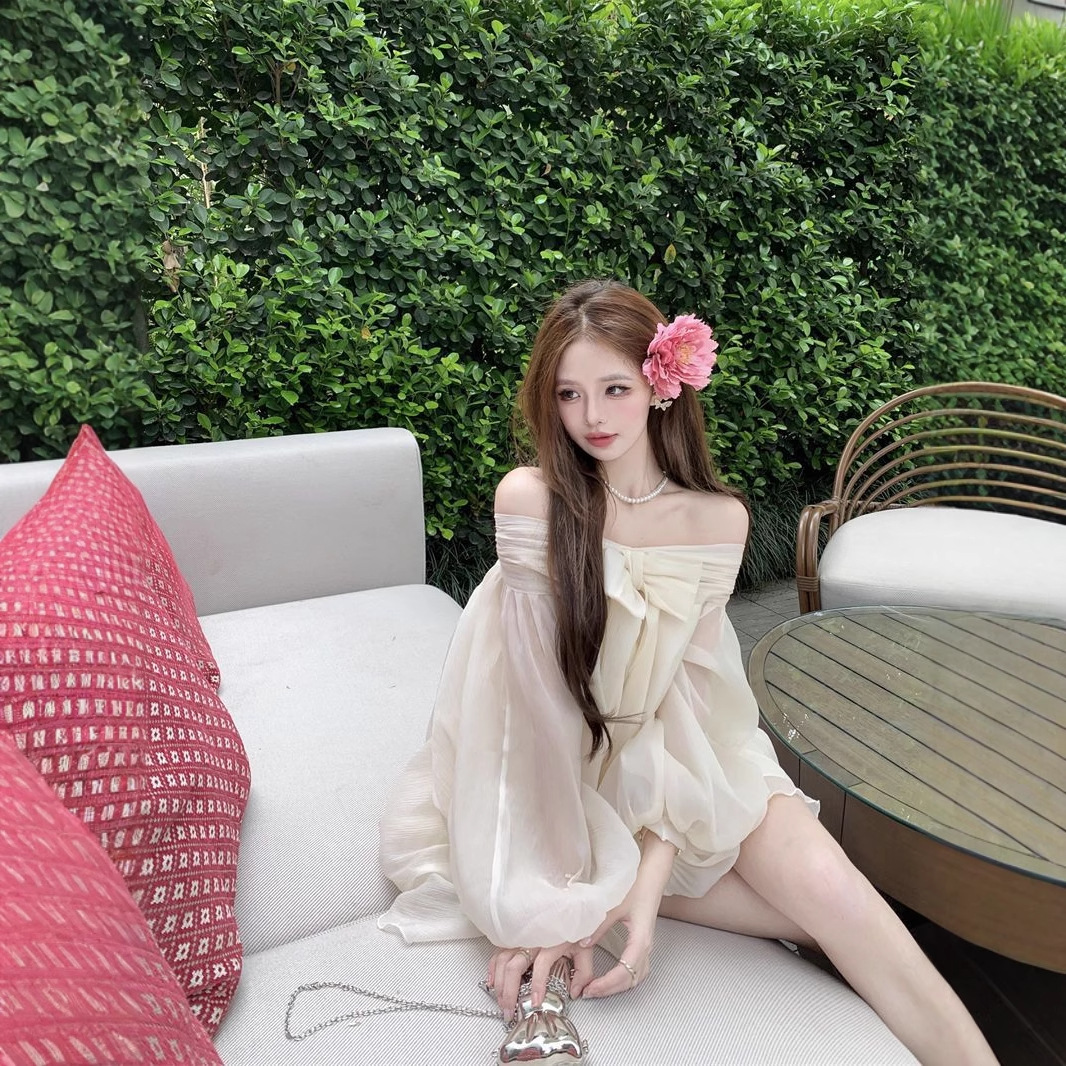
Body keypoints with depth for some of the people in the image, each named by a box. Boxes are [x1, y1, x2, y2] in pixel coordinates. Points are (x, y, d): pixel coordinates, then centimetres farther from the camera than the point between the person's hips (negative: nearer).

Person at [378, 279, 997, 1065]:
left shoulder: (718, 519, -10)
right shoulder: (529, 498, -16)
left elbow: (686, 690, -12)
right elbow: (538, 688, -18)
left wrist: (648, 882, -21)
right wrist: (555, 897, -20)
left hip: (683, 752, 2)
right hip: (562, 761, -2)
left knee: (825, 882, -19)